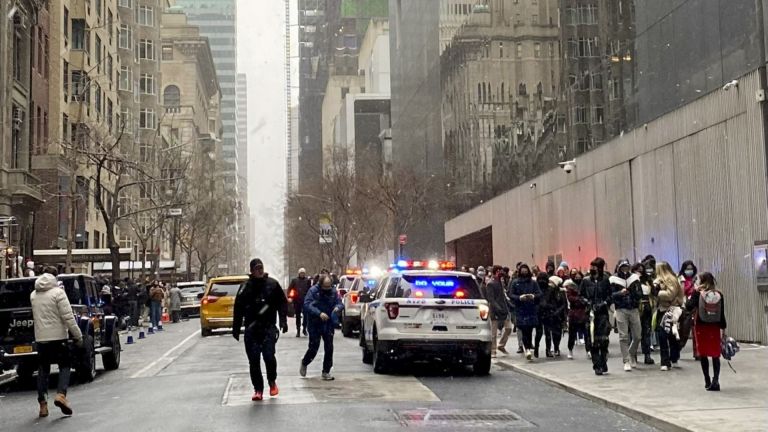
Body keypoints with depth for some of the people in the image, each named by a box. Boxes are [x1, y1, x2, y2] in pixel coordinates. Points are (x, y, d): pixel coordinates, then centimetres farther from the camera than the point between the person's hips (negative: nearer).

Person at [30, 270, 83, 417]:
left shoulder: (33, 295, 8)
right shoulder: (58, 292, -9)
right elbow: (68, 317, -14)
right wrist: (78, 336, -10)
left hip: (40, 337, 4)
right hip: (58, 336, -4)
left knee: (43, 369, 11)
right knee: (64, 366, 6)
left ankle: (43, 404, 8)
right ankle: (61, 395, -15)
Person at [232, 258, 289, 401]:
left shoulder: (272, 284, 3)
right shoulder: (246, 288, 2)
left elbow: (282, 303, 8)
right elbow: (238, 309, 6)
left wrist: (283, 321, 0)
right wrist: (236, 329, 6)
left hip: (269, 327, -1)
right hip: (251, 329, 1)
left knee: (269, 355, -14)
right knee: (253, 361, 1)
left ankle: (272, 381, 14)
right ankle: (258, 390, 13)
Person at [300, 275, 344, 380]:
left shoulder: (333, 292, 0)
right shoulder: (313, 291, -12)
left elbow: (340, 303, 4)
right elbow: (307, 305, -20)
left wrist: (338, 307, -22)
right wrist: (319, 313, -32)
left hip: (328, 324, 4)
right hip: (315, 325, -3)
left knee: (329, 348, 2)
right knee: (313, 347, -2)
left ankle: (326, 372, 14)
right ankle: (304, 363, 28)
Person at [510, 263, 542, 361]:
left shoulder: (533, 282, 7)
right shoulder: (515, 283, 5)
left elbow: (540, 294, 3)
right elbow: (511, 295, 2)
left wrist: (533, 296, -17)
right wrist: (520, 297, -16)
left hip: (532, 310, 1)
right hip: (521, 310, -1)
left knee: (529, 331, 2)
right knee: (524, 330, -9)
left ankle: (528, 349, 14)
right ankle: (528, 349, -12)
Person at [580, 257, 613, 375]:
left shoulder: (605, 280, 4)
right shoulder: (586, 281, 6)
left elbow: (610, 296, 7)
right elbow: (581, 295, 10)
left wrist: (604, 303, -10)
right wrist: (587, 302, -7)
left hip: (603, 312, -1)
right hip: (590, 313, 1)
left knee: (604, 339, -9)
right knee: (594, 341, 2)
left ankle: (603, 363, 7)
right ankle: (597, 366, 8)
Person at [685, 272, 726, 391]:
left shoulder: (697, 293, -8)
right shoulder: (719, 295, -1)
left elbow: (689, 307, -13)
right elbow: (722, 314, 1)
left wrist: (692, 295, 3)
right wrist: (723, 329, 9)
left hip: (701, 327, -1)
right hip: (715, 328, 1)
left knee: (703, 355, 8)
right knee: (715, 355, 5)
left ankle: (707, 381, 10)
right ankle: (715, 380, -9)